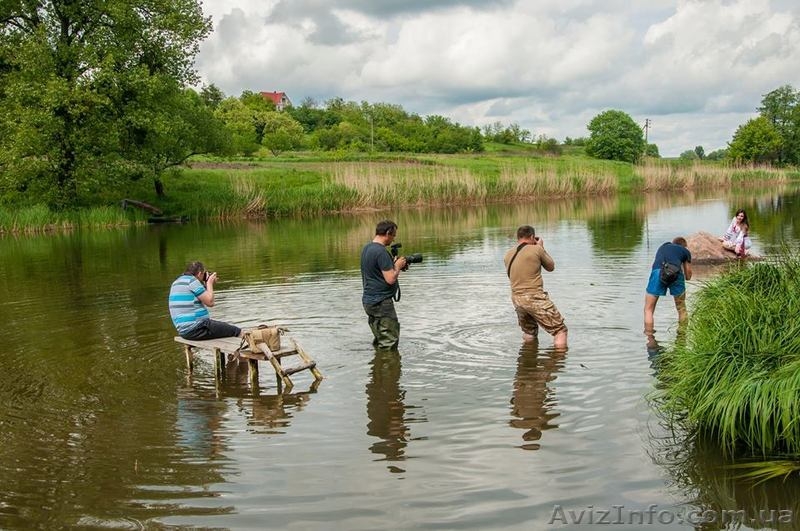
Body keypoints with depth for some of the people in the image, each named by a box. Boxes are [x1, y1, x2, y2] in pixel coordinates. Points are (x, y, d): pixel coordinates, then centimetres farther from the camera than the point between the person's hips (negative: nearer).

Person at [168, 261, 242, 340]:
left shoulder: (177, 282, 17)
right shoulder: (191, 280, -12)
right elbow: (210, 302, -11)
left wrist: (207, 285, 17)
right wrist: (209, 283, 2)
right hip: (196, 329, -10)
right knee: (238, 332, -5)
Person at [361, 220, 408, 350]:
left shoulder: (366, 248, 9)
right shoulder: (381, 252, -20)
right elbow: (390, 279, -23)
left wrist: (393, 264, 11)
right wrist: (398, 266, -5)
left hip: (368, 300, 10)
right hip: (381, 303, -10)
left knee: (379, 341, 18)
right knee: (389, 343, -3)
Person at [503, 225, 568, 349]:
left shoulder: (508, 255, 9)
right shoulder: (536, 249, -6)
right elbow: (551, 267, 9)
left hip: (516, 299, 6)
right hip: (535, 298, -6)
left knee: (529, 334, 25)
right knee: (560, 330, -1)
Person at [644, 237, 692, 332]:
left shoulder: (662, 247, 35)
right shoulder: (685, 251, 28)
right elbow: (688, 276, 29)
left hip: (658, 272, 1)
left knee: (648, 309, 8)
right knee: (682, 309, 20)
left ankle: (648, 334, 0)